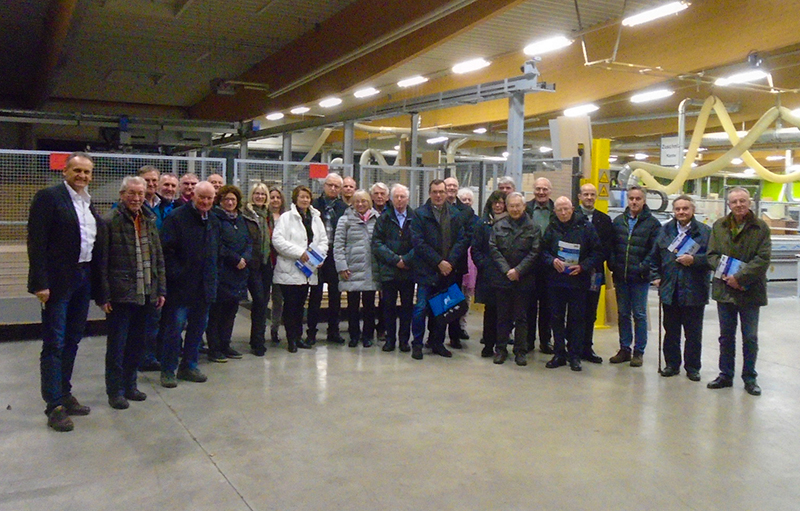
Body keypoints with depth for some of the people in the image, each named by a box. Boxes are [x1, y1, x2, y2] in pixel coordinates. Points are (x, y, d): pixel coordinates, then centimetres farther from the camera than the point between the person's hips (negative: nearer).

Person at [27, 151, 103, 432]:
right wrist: (40, 283, -19)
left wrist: (97, 282, 8)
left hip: (84, 280, 7)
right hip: (58, 281, -7)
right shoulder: (48, 197, -8)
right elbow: (36, 242, -13)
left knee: (72, 341, 15)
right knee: (54, 344, -1)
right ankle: (54, 406, 5)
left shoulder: (88, 202, 13)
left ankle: (64, 395, 27)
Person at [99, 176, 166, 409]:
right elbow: (102, 261, -9)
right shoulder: (110, 221, -8)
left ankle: (129, 385, 28)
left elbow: (159, 258, 14)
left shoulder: (149, 220, 10)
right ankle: (115, 390, 15)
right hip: (121, 294, -6)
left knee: (137, 344, 14)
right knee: (117, 345, 4)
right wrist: (104, 295, -12)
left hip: (146, 294, 6)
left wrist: (161, 290, 9)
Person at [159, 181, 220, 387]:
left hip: (205, 285, 7)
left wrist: (213, 276, 11)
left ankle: (188, 366, 25)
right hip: (181, 285, -6)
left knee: (198, 327, 12)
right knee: (174, 327, -3)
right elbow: (166, 249, -13)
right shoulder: (177, 217, -8)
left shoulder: (214, 221, 13)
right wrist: (177, 274, -17)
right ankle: (168, 370, 9)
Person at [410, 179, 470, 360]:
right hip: (427, 270, -3)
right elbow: (418, 242, -9)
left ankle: (437, 343, 23)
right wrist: (438, 262, -13)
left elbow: (462, 240, 3)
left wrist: (450, 262, -10)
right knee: (421, 308, -4)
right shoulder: (420, 214, -2)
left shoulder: (456, 215, 8)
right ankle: (417, 344, 9)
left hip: (448, 271, 4)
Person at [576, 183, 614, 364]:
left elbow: (608, 246, 5)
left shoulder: (604, 220, 10)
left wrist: (595, 261, -10)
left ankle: (587, 348, 15)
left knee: (590, 313, 7)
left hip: (595, 272, 3)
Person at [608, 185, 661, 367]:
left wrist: (644, 267, -16)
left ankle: (639, 352, 13)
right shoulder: (618, 221, 9)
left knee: (639, 315, 4)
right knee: (623, 314, 11)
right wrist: (613, 264, -4)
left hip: (640, 277, -4)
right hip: (620, 276, 4)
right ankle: (624, 349, 21)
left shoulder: (652, 223, -3)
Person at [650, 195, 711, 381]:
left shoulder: (704, 231, -1)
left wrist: (694, 259, -20)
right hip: (669, 290, 3)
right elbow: (654, 257, 17)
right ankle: (672, 364, 23)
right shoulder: (665, 231, 10)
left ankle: (692, 367, 18)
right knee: (671, 331, 11)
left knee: (693, 333, 6)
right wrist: (656, 276, 9)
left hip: (694, 291, -3)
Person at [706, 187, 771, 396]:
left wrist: (740, 277, -21)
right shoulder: (719, 226, 4)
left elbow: (763, 259, -12)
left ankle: (749, 378, 21)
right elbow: (712, 254, 1)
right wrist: (725, 274, -15)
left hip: (750, 291, -2)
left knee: (750, 338, 8)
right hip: (724, 290, 3)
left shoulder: (761, 228, -5)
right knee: (726, 337, 12)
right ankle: (725, 375, 23)